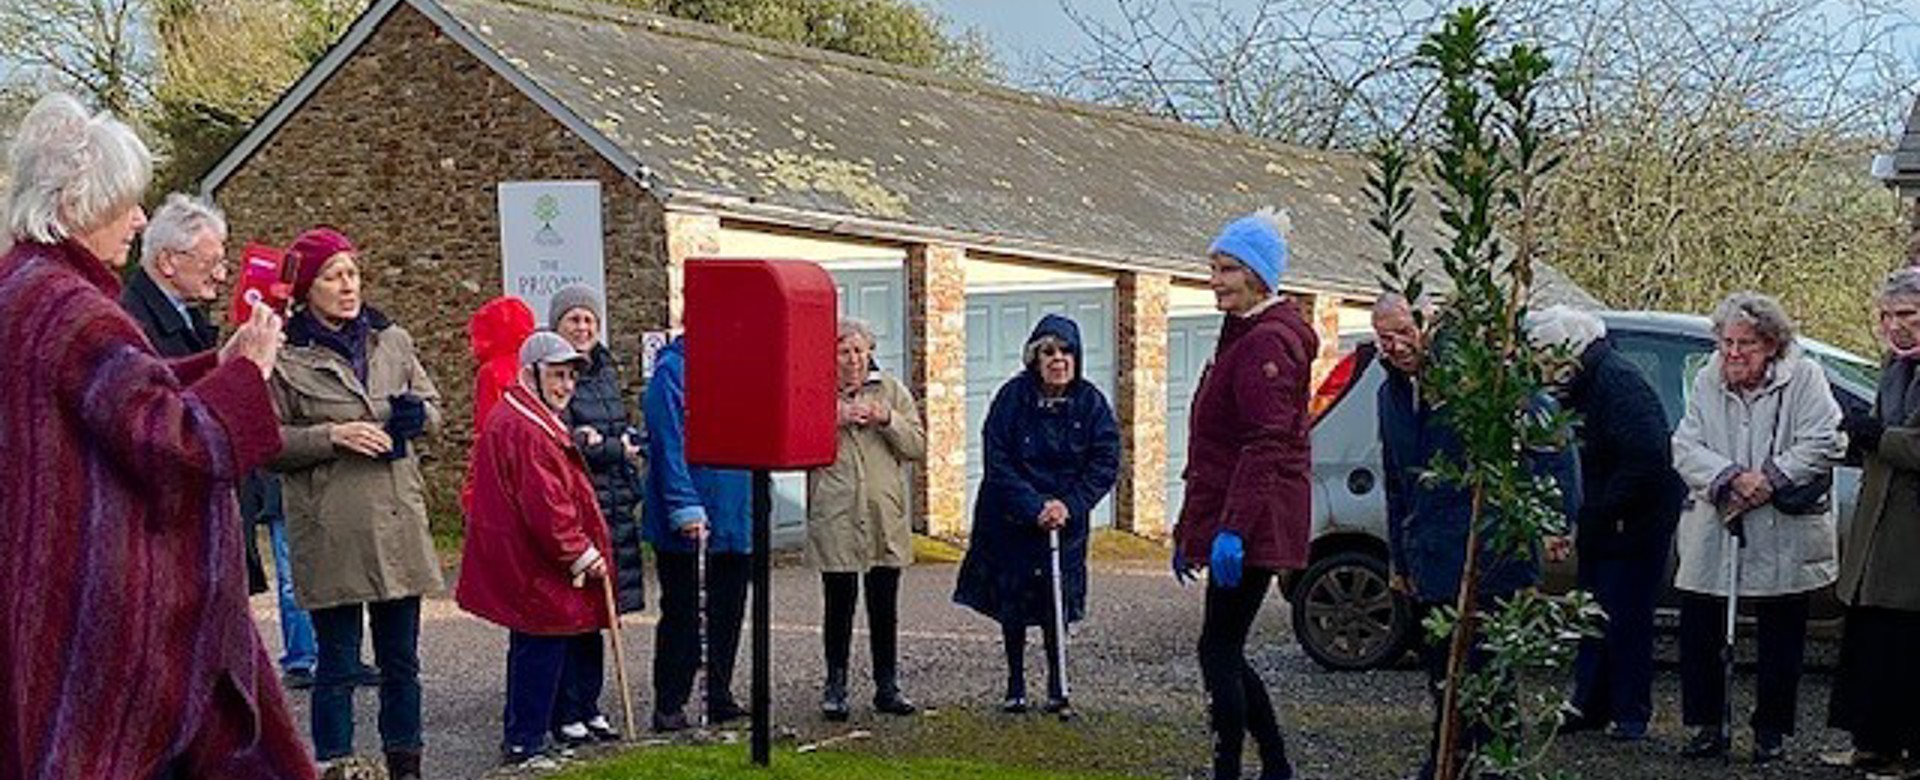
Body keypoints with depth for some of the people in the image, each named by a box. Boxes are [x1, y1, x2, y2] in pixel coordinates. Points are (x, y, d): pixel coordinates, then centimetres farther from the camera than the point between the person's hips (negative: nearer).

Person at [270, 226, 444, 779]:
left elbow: (432, 404, 19)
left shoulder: (392, 339, 10)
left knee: (401, 660, 12)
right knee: (337, 666, 2)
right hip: (332, 532, -4)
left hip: (399, 522, 4)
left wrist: (417, 414, -3)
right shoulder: (284, 357, -3)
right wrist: (333, 435, -17)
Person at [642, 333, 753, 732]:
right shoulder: (672, 369, -12)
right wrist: (685, 509, -22)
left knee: (728, 611, 13)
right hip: (686, 526, -7)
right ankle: (669, 706, 11)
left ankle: (720, 699, 24)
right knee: (682, 615, 1)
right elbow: (669, 445, -17)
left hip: (734, 516, 7)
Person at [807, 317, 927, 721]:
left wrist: (888, 420, -12)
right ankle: (835, 688, 14)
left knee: (884, 608, 8)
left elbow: (918, 446, 4)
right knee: (839, 606, 3)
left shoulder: (892, 391, 9)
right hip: (835, 519, -2)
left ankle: (887, 687, 18)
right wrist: (835, 421, -17)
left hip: (885, 519, 2)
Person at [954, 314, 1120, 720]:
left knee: (1056, 602, 0)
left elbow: (1106, 463, -7)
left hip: (1065, 520, 0)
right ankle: (1016, 684, 23)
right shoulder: (1013, 396, -13)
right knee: (1012, 603, 9)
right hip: (1011, 520, 0)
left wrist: (1069, 505, -18)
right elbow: (997, 462, -14)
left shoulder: (1091, 402, -7)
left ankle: (1056, 689, 12)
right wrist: (1034, 508, -21)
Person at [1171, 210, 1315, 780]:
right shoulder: (1242, 336, 19)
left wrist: (1232, 528, -26)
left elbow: (1266, 445, -21)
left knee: (1219, 650, -7)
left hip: (1254, 525, -10)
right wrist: (1188, 529, 24)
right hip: (1231, 521, 10)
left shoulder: (1269, 342, -13)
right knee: (1225, 651, 13)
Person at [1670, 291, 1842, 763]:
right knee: (1697, 633, 3)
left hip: (1785, 539, -2)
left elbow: (1825, 444, -11)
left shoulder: (1804, 378, -3)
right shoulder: (1707, 382, 6)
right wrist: (1728, 479, -16)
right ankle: (1707, 726, 16)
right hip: (1712, 537, 3)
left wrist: (1770, 480, -19)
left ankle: (1772, 732, 21)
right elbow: (1684, 447, 0)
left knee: (1780, 641, 7)